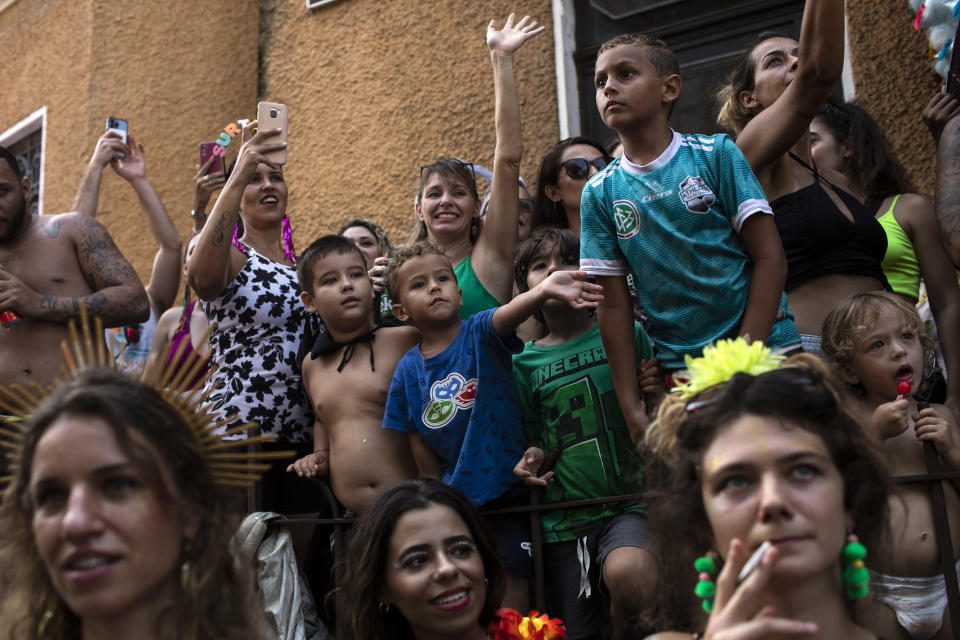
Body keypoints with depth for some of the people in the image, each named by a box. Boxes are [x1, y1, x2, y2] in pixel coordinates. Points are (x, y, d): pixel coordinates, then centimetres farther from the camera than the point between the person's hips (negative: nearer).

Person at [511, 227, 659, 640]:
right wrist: (531, 459, -6)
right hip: (564, 517, 3)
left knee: (627, 573, -32)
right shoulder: (525, 362, 4)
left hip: (630, 502, -2)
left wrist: (660, 392, -11)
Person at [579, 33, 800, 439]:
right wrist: (631, 406, -1)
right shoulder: (600, 192, 4)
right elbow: (613, 305, 3)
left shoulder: (716, 154, -1)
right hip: (680, 372, 1)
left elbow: (770, 259, -5)